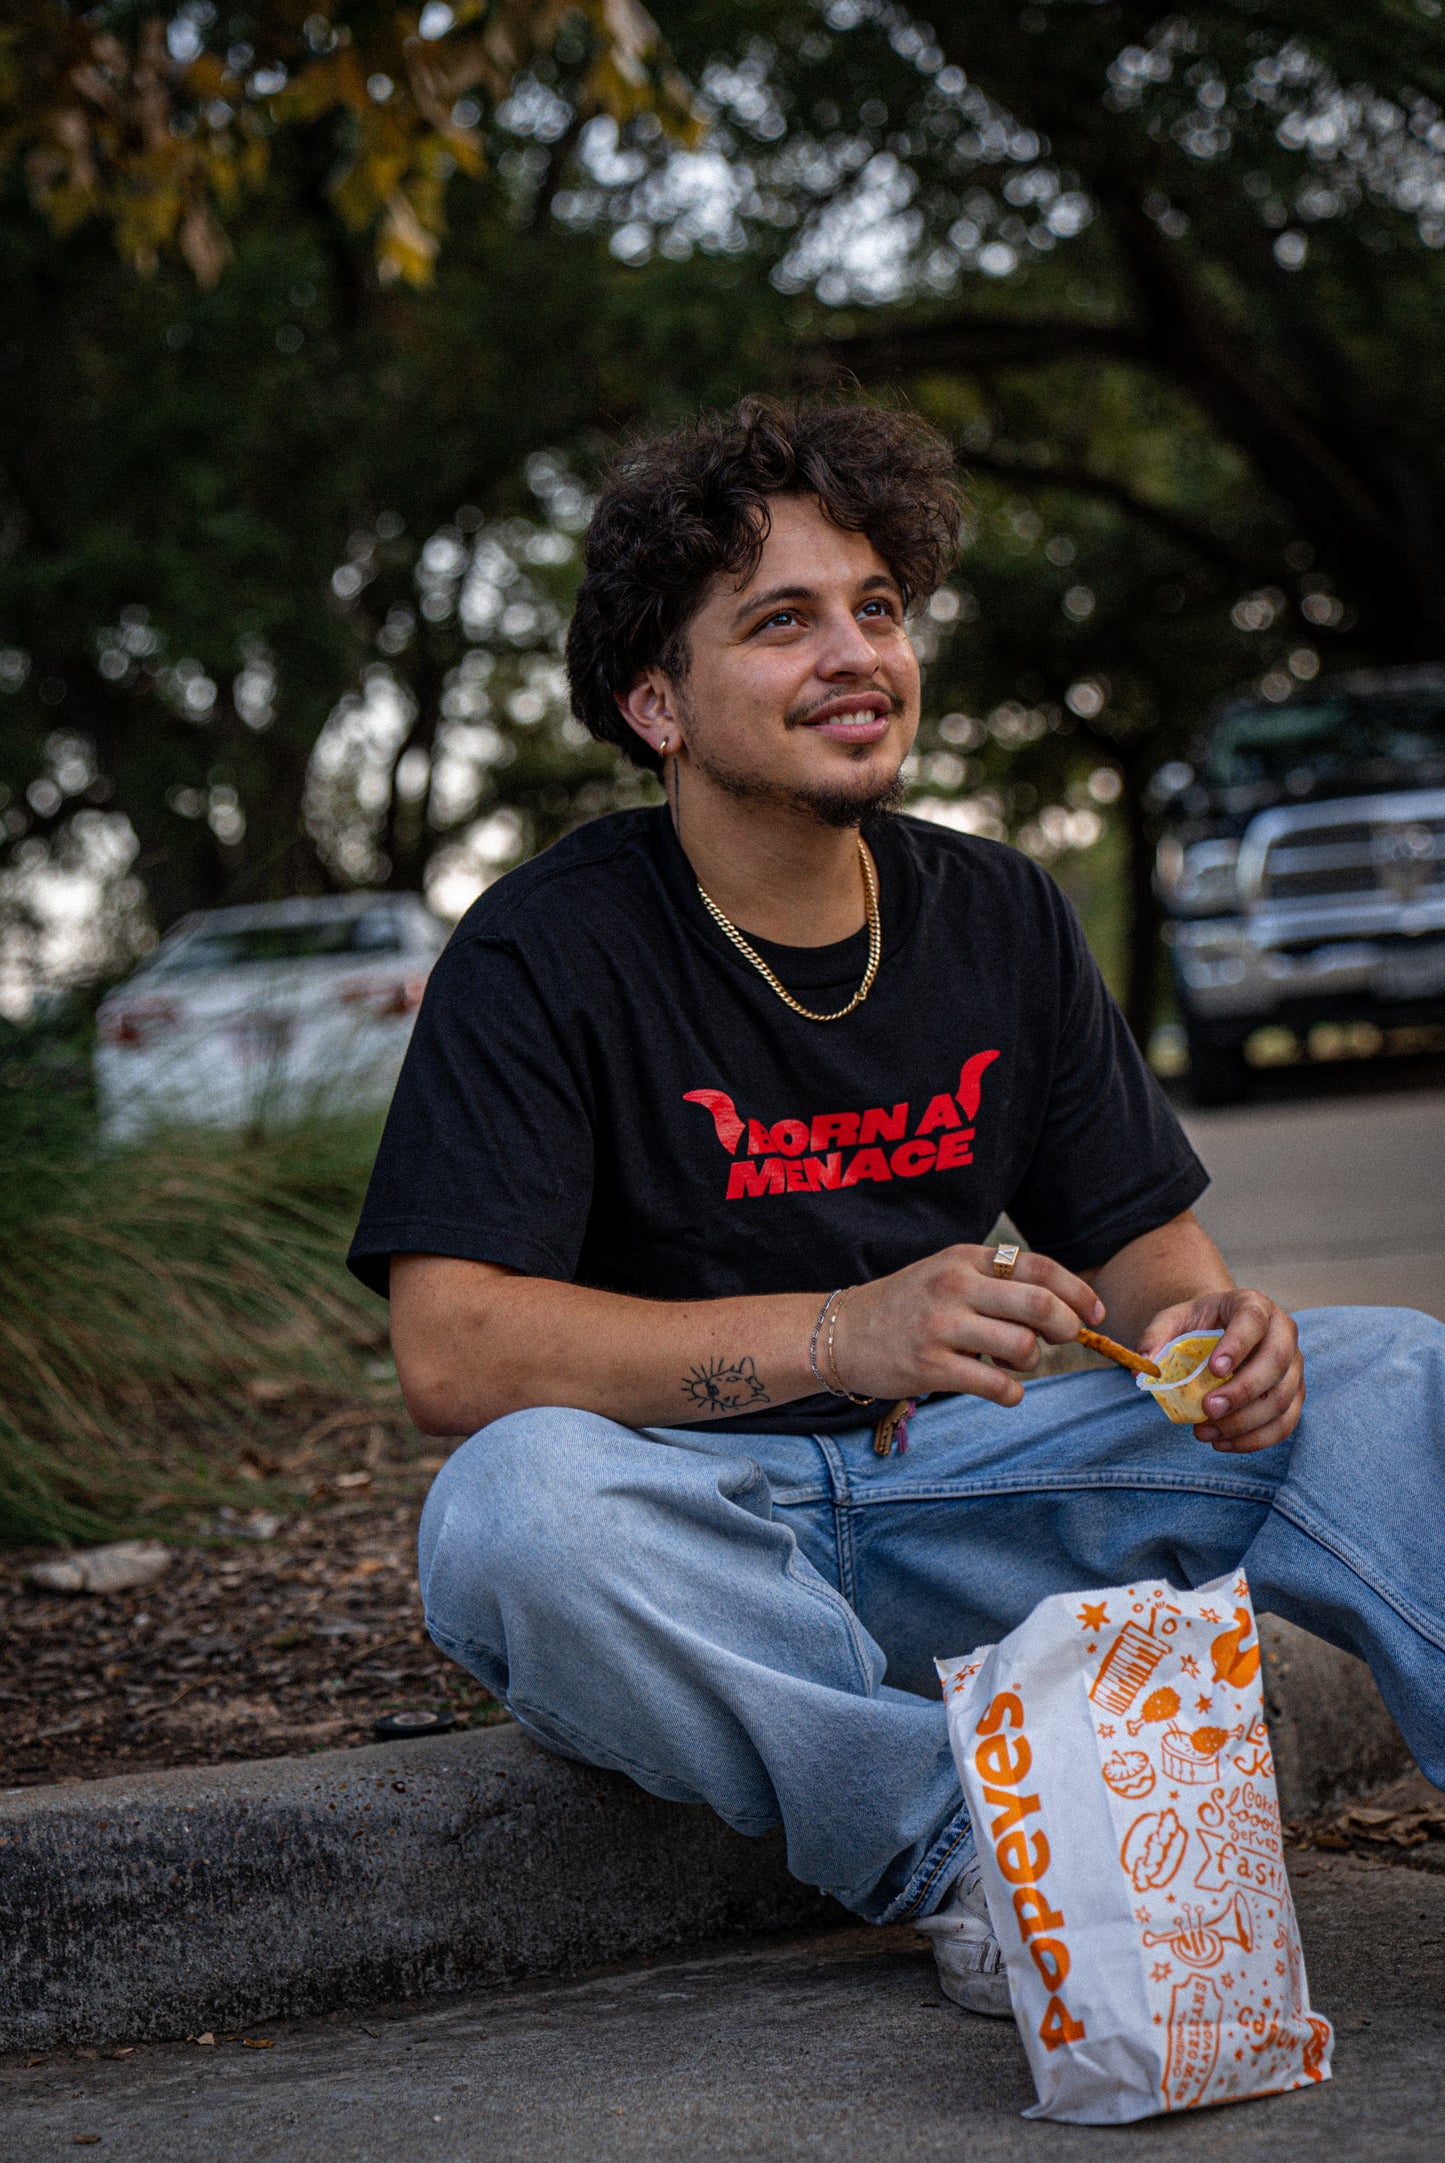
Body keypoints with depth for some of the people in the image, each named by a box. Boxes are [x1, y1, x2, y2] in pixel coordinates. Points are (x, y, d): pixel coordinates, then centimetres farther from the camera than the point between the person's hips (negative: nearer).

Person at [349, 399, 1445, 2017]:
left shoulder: (999, 916, 6)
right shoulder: (544, 953, -10)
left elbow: (1139, 1234, 10)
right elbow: (448, 1353, -21)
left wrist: (1199, 1322, -17)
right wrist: (839, 1333, -32)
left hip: (945, 1476, 4)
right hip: (692, 1510, -4)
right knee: (515, 1505, -38)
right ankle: (974, 1861, -31)